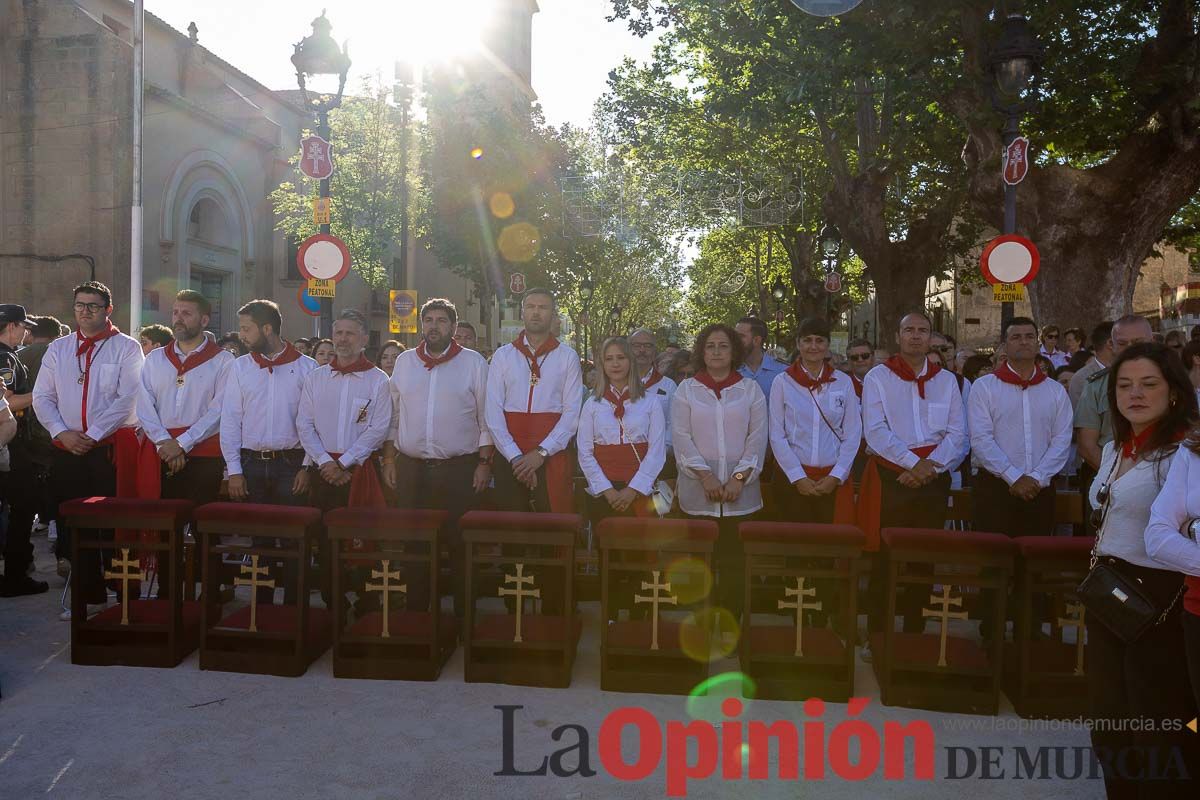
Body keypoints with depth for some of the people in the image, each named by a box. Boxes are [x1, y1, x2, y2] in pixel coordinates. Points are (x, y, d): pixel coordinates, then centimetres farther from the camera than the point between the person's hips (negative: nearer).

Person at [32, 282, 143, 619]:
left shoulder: (127, 348, -1)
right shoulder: (58, 348, 13)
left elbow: (128, 399, -10)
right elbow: (42, 397, 10)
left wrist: (91, 436, -14)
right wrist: (63, 433, -5)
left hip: (112, 448, -4)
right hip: (68, 451, 5)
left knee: (114, 526, -1)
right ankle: (89, 595, 21)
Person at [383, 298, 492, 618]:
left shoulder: (474, 362, 2)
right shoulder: (405, 361, 11)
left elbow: (486, 418, 1)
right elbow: (393, 416, 14)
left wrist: (484, 462, -6)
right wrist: (389, 459, 7)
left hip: (460, 469, -3)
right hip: (411, 468, 3)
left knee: (460, 543, 0)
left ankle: (463, 614, 12)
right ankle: (415, 611, 19)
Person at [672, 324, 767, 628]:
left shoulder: (750, 389, 8)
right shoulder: (686, 389, 7)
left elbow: (758, 438, 2)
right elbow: (681, 437, -1)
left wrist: (739, 478, -9)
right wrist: (706, 476, -11)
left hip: (740, 491, 0)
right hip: (698, 492, 0)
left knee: (734, 559, 0)